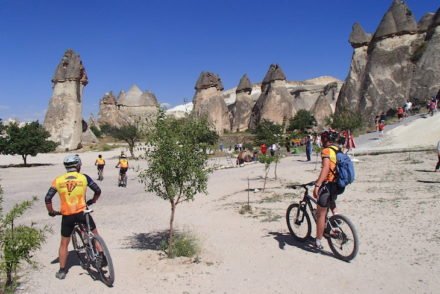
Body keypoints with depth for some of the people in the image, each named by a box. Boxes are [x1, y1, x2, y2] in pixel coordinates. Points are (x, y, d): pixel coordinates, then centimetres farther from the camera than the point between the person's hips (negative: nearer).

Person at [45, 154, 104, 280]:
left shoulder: (58, 180, 2)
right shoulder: (84, 177, 0)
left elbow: (47, 199, 0)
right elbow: (98, 191, 3)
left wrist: (51, 212, 15)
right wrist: (92, 201, 22)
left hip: (67, 216, 1)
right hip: (82, 213, -1)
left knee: (64, 243, 16)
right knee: (94, 234, 23)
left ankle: (62, 271, 22)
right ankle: (102, 256, 15)